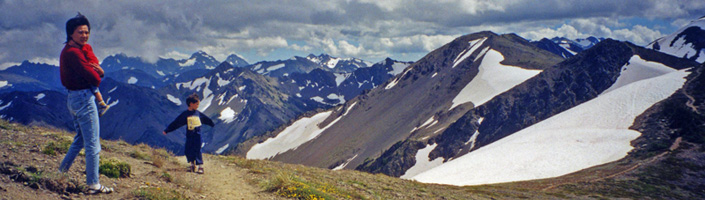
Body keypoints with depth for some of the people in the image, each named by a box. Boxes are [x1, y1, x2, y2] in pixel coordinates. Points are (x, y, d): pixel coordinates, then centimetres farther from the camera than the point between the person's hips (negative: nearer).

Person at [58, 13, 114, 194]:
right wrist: (97, 74, 1)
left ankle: (61, 173, 30)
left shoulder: (85, 48, 13)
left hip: (73, 98, 10)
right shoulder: (73, 52, -18)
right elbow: (94, 79, -20)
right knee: (93, 144, -3)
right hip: (84, 98, -10)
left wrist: (97, 70, -14)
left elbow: (97, 71, 7)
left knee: (80, 139, 24)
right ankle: (93, 185, 2)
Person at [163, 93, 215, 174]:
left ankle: (200, 167, -3)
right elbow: (176, 123, 3)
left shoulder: (198, 113, 4)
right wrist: (166, 130, 2)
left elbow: (207, 120, 19)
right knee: (188, 151, 2)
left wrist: (214, 125, 29)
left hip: (197, 134, -1)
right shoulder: (185, 114, 0)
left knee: (197, 150, -7)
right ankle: (192, 164, 25)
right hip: (189, 135, 1)